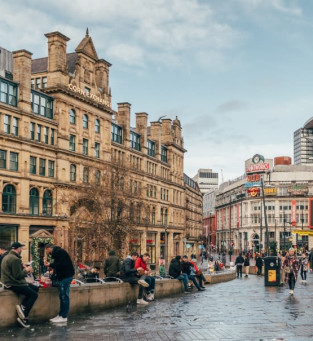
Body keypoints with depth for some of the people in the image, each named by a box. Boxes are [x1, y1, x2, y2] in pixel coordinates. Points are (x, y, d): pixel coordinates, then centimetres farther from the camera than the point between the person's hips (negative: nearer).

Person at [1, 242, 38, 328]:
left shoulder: (8, 256, 13)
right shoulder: (15, 259, -20)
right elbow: (18, 275, -22)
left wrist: (24, 268, 5)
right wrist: (26, 270, -6)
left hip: (10, 282, 10)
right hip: (13, 284, -10)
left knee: (35, 289, 12)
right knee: (34, 295, -8)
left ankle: (22, 306, 0)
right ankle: (24, 317, -6)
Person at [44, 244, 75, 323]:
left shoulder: (59, 252, -12)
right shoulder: (56, 252, 20)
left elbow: (62, 264, -22)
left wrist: (50, 265, -15)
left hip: (66, 276, -11)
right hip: (63, 276, 11)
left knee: (64, 296, -8)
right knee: (62, 296, 12)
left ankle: (63, 317, -5)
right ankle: (61, 315, 16)